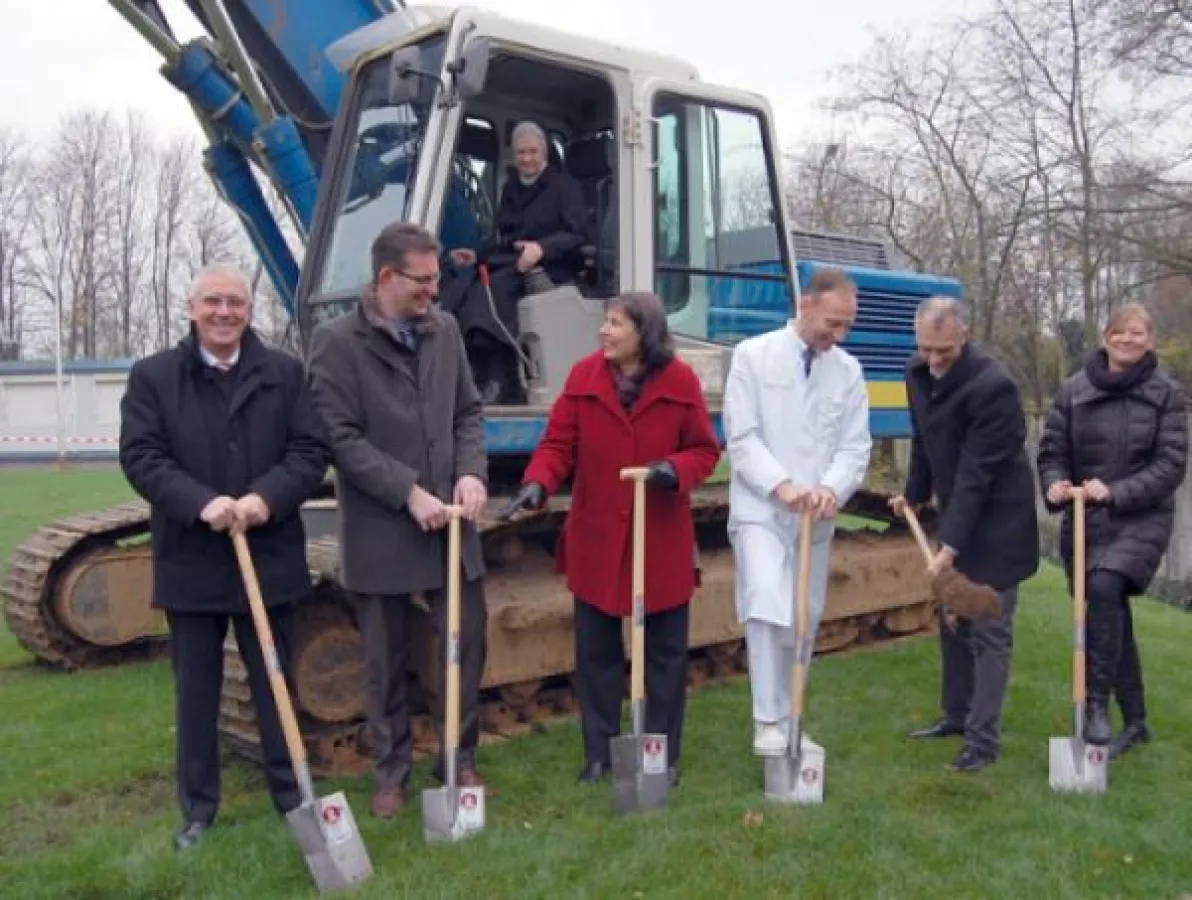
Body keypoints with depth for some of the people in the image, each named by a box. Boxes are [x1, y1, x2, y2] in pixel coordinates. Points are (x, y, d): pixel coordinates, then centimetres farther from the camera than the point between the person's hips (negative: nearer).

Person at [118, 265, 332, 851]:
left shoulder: (285, 373, 3)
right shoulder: (152, 376, 1)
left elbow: (311, 450, -3)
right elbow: (140, 457, -7)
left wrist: (267, 497, -20)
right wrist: (200, 502, -22)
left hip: (269, 556, 1)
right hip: (189, 561, 0)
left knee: (275, 683, 12)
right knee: (195, 690, 11)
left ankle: (291, 793, 26)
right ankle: (198, 807, 25)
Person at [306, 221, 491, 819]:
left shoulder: (445, 329, 6)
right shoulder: (336, 342, -8)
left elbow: (469, 412, 11)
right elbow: (341, 438, -13)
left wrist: (471, 472, -7)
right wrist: (409, 491, -18)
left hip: (450, 523, 4)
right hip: (380, 531, -4)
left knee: (467, 642, 9)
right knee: (387, 662, 10)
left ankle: (460, 759, 28)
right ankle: (391, 771, 27)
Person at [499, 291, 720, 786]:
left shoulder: (681, 381, -6)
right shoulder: (583, 376, -2)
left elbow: (705, 449, -1)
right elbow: (559, 443, -3)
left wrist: (676, 469, -22)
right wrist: (538, 482, -22)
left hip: (662, 540, -1)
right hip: (596, 539, 1)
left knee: (665, 651, 10)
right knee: (595, 651, 10)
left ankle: (664, 755, 25)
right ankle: (599, 753, 25)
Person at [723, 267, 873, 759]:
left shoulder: (848, 370, 6)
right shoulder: (753, 355, -4)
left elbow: (855, 445, 3)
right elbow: (741, 437, -9)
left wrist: (832, 488, -18)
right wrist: (781, 485, -22)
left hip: (816, 517, 4)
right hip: (761, 510, -4)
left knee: (804, 622, 10)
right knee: (768, 611, -19)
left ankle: (789, 720, 24)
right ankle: (768, 722, -9)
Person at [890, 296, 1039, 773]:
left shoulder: (993, 385, -25)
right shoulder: (919, 372, -1)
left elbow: (977, 473, -27)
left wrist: (950, 546, -27)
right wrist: (914, 493, 24)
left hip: (996, 523, -8)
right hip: (956, 514, 8)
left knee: (988, 632, -4)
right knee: (951, 620, 16)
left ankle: (983, 739, 5)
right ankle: (958, 714, 30)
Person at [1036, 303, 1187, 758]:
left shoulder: (1167, 393, -3)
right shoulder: (1073, 390, 1)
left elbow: (1171, 464, -7)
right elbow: (1052, 452, 5)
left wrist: (1116, 493, -20)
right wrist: (1055, 486, -16)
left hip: (1142, 518, -3)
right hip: (1085, 520, 3)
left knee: (1104, 587, -28)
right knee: (1113, 617, 10)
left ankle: (1096, 703, -16)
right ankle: (1135, 722, 25)